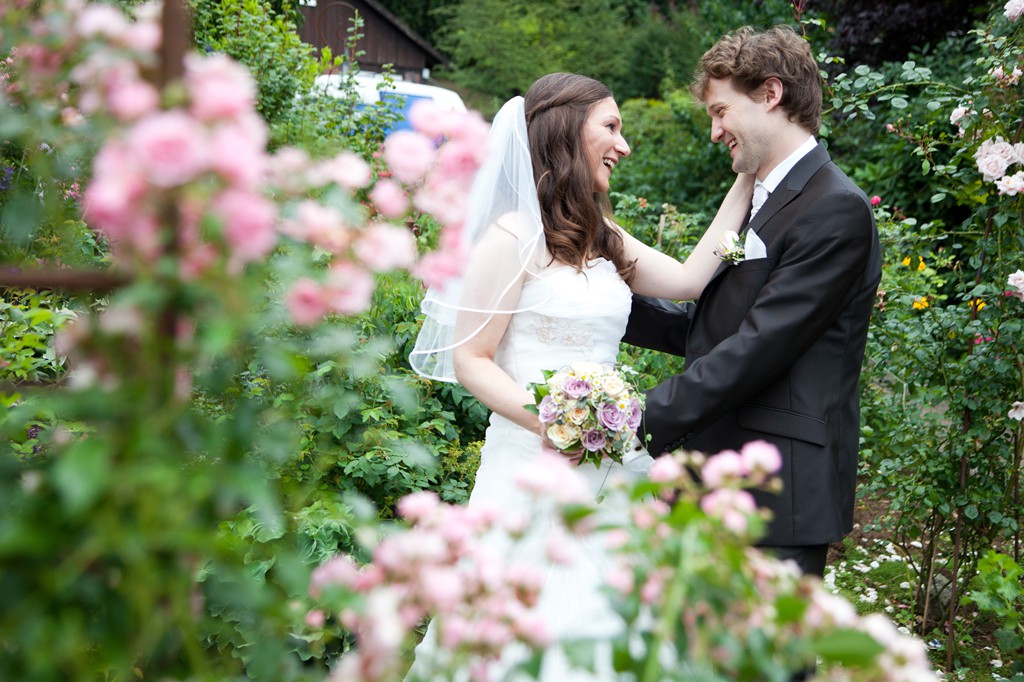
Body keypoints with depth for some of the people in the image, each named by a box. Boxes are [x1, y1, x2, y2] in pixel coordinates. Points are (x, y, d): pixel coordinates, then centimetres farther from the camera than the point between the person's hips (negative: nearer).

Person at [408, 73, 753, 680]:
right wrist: (548, 421, -22)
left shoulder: (603, 239, 15)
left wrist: (747, 179, 12)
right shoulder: (515, 236, -9)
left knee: (598, 622, 8)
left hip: (607, 465, 7)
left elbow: (689, 278, 11)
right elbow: (469, 360, -9)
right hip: (533, 464, -7)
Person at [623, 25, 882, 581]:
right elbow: (701, 328, 16)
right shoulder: (758, 202, 17)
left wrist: (639, 422, -21)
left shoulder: (836, 211, -14)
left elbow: (754, 349, -21)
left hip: (778, 499, -9)